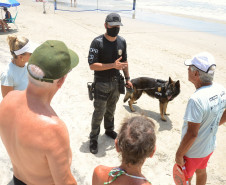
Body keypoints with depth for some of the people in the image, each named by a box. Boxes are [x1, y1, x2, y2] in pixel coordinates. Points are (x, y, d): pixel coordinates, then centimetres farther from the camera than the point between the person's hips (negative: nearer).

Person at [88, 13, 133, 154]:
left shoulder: (122, 41, 2)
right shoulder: (97, 42, -17)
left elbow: (124, 61, 13)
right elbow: (92, 65, -21)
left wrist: (127, 78, 13)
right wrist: (113, 65, -27)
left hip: (116, 83, 5)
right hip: (101, 84, -5)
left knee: (111, 109, 21)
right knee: (99, 113, 2)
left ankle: (109, 130, 43)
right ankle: (93, 138, 20)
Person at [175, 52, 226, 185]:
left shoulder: (197, 100, -36)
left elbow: (192, 134, -32)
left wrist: (179, 155, -18)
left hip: (193, 152, -7)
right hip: (210, 146, 7)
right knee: (201, 172, 32)